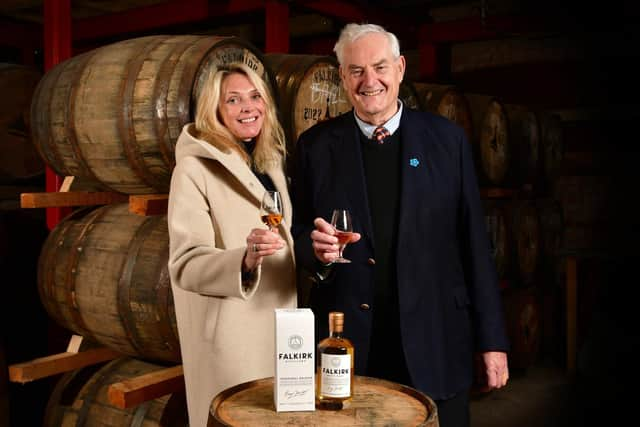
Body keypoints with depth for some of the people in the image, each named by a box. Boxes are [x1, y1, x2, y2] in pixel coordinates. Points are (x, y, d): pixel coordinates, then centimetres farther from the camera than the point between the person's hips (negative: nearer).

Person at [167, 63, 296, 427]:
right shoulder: (195, 167, -13)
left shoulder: (271, 162, 8)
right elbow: (186, 264, -21)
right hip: (230, 334, -7)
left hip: (280, 324, 7)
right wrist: (244, 260, -35)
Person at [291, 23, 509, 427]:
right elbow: (298, 233, 7)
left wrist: (492, 338, -1)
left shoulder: (447, 138, 1)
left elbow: (474, 242, 0)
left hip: (434, 343, 0)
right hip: (346, 345, 1)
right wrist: (315, 245, -17)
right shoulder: (315, 145, 2)